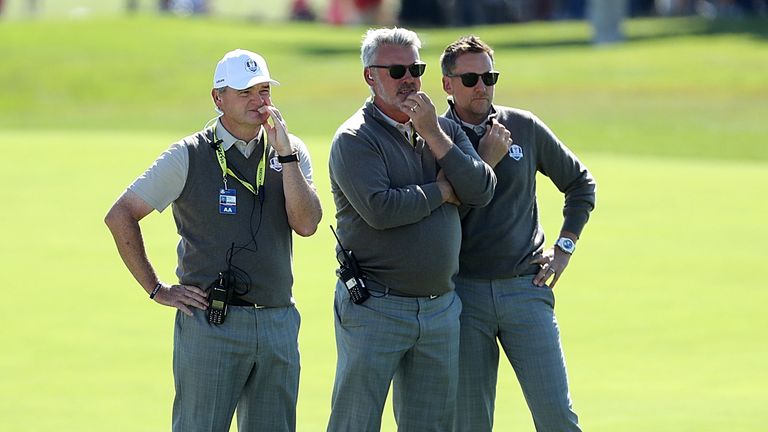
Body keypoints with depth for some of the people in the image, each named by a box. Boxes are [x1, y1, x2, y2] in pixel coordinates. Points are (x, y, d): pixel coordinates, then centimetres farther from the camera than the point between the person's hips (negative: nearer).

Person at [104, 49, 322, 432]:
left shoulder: (291, 152, 8)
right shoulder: (189, 157, -2)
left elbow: (306, 224, -5)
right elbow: (120, 217, 1)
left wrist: (285, 154, -11)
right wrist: (156, 289, -1)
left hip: (278, 324, 4)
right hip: (210, 324, -4)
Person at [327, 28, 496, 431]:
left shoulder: (444, 130, 11)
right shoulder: (354, 139, -7)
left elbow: (481, 191, -2)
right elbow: (379, 209, -21)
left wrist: (433, 136, -10)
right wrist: (442, 191, -6)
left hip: (440, 305, 6)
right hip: (374, 308, -6)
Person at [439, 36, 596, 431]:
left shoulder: (525, 128, 6)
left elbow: (580, 183, 19)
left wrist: (564, 247, 10)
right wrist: (486, 162, -11)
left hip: (526, 290, 1)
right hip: (463, 292, -1)